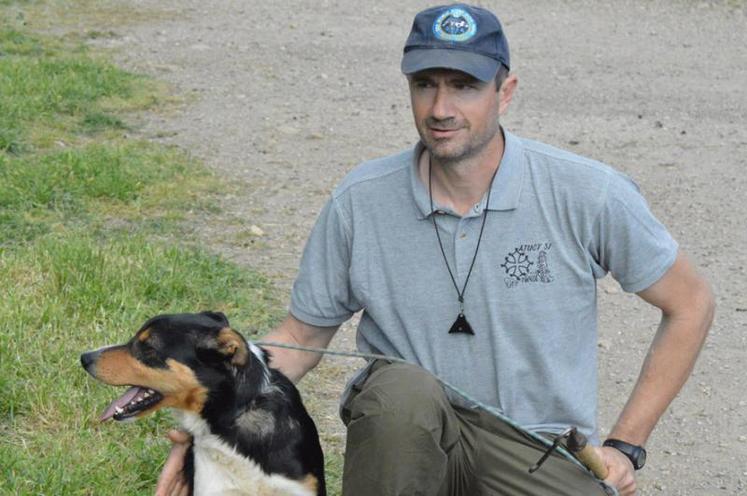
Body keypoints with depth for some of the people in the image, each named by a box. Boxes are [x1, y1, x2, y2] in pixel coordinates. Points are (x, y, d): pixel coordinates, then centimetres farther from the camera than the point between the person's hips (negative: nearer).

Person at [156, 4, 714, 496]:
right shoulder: (360, 201, -3)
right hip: (407, 436, 1)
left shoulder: (585, 194, -8)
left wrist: (625, 446, 0)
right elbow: (303, 335, 8)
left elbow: (691, 304, 3)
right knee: (401, 389, -35)